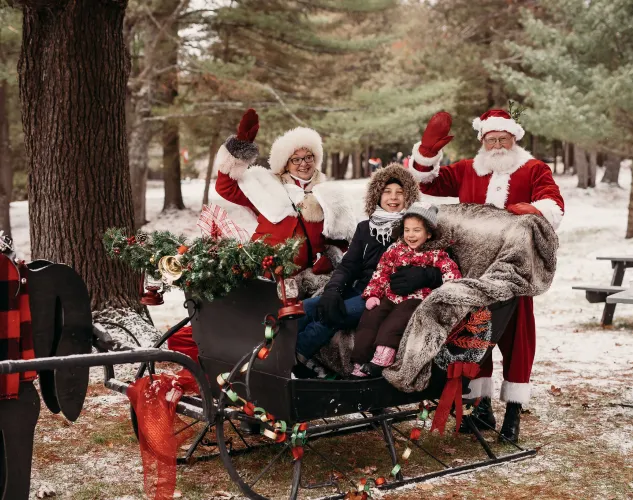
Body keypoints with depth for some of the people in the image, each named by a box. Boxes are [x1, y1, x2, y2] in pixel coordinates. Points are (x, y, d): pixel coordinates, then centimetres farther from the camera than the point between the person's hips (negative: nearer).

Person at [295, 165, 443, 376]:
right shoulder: (365, 227, 17)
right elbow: (348, 265, 8)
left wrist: (422, 275, -27)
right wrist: (333, 289, -14)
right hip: (358, 290, 5)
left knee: (329, 316, -29)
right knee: (305, 308, -21)